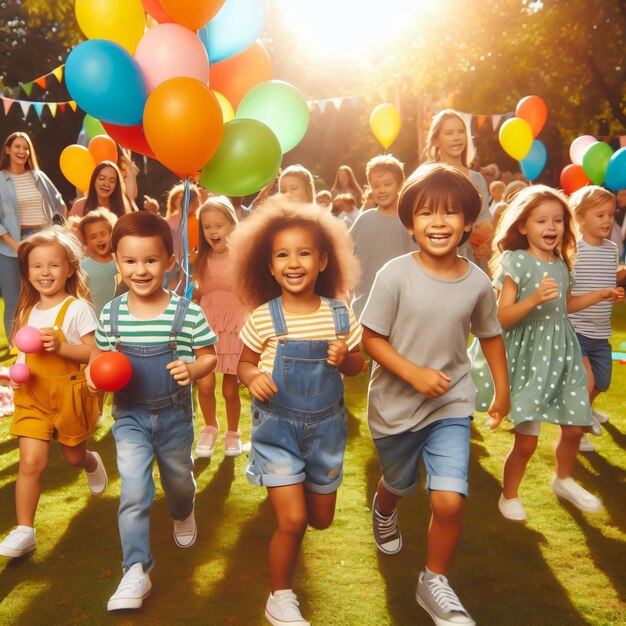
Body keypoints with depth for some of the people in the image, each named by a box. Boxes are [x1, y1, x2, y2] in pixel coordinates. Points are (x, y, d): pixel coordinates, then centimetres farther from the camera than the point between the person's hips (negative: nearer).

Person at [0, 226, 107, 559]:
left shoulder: (77, 309, -13)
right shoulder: (27, 311, 4)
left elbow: (95, 352, -15)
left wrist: (61, 347, -29)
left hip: (68, 394, -3)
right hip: (33, 395, 3)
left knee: (74, 456, 18)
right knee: (31, 462, -5)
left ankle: (92, 464, 55)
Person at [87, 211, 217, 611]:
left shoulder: (188, 313, -16)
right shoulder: (110, 314, -8)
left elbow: (209, 357, -6)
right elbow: (102, 355, 6)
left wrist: (192, 370, -27)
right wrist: (94, 372, -15)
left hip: (175, 414, 0)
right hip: (129, 415, 0)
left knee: (178, 479, 23)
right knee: (134, 492, -9)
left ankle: (184, 514, 58)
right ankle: (136, 572, 3)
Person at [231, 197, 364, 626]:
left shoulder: (339, 315, -7)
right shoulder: (263, 318, -12)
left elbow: (357, 365, 4)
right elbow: (245, 363, 1)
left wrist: (344, 359, -18)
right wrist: (253, 377, -21)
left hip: (326, 426, 3)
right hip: (277, 427, -3)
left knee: (321, 518, 17)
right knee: (293, 520, -7)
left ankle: (297, 490, 54)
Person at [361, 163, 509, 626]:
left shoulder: (477, 282, -8)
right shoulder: (395, 275, -17)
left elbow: (491, 335, 8)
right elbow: (371, 337, -13)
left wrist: (503, 391, 13)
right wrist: (414, 373, -24)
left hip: (452, 403, 1)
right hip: (395, 403, -1)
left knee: (449, 501, -12)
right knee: (400, 483, 23)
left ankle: (435, 583, 16)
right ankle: (383, 510, 62)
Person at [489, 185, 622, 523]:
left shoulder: (561, 263, 8)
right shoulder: (517, 262, -13)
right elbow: (502, 317, -17)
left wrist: (598, 295, 20)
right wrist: (535, 298, -30)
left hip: (562, 352, 7)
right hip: (529, 358, -7)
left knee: (574, 426, 15)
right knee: (527, 440, -5)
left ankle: (564, 480, 42)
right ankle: (509, 495, 20)